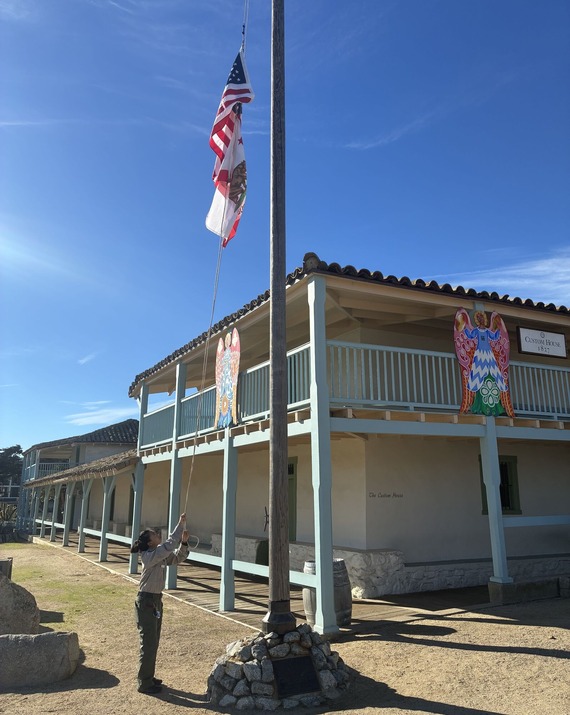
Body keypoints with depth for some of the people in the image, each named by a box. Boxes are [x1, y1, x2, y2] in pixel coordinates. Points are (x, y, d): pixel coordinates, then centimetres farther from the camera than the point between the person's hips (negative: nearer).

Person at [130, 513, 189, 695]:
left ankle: (148, 677, 30)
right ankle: (144, 684, 10)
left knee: (153, 642, 18)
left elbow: (177, 557, 7)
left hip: (155, 600, 9)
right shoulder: (150, 555, -21)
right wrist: (181, 524, -25)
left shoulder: (161, 555, 6)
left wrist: (184, 542, -10)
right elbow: (169, 544, -28)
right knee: (148, 643, -1)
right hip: (146, 601, -9)